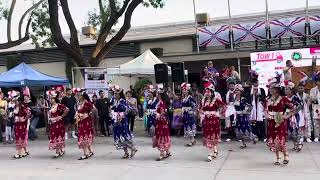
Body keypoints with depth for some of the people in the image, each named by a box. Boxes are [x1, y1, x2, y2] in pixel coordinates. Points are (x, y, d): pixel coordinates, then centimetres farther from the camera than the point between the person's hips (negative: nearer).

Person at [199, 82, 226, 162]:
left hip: (214, 120, -6)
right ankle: (215, 151, 24)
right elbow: (201, 109, 23)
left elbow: (224, 106, -6)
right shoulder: (204, 100, 7)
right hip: (206, 120, 6)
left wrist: (219, 113, -4)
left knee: (212, 136, -3)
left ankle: (211, 154, -1)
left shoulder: (216, 100, -10)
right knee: (207, 136, 8)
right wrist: (202, 115, 12)